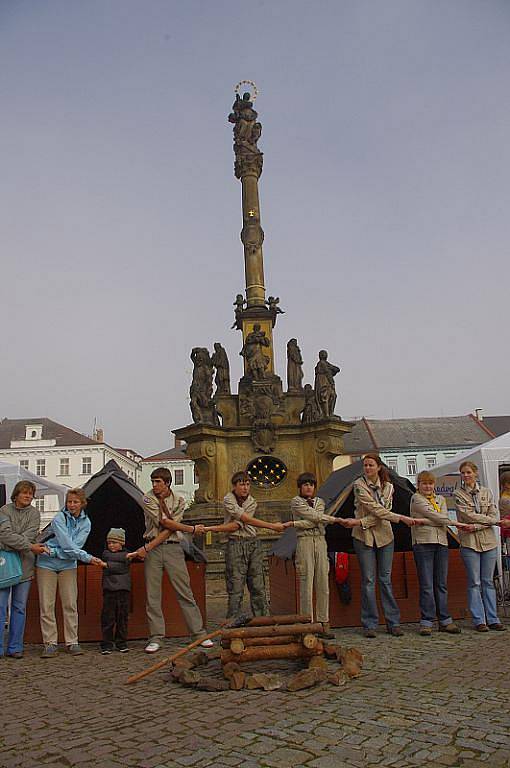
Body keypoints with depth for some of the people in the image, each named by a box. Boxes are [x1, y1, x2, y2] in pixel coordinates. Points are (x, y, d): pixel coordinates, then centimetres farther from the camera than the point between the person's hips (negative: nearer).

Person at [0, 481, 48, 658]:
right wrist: (30, 547, -18)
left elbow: (29, 535, -6)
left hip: (24, 565, 2)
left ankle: (15, 647, 13)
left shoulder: (34, 513, 7)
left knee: (20, 608, 6)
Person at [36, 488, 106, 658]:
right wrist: (88, 558, -27)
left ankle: (72, 642, 8)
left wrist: (54, 552, -22)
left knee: (70, 604, 0)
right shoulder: (59, 518, -14)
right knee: (46, 605, -1)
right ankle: (50, 644, 8)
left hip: (68, 566, 3)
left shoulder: (85, 522, -1)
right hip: (47, 565, -3)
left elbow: (76, 545, -12)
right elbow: (68, 545, -22)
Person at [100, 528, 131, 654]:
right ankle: (107, 644, 8)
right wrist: (127, 556, -18)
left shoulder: (126, 554, 9)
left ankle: (121, 643, 16)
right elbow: (113, 557, -13)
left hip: (123, 589, 1)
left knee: (122, 616, 5)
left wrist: (110, 566, -7)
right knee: (108, 617, -1)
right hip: (109, 589, -1)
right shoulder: (106, 553, 6)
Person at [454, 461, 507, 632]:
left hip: (489, 541, 3)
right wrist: (492, 520, -8)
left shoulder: (487, 492, 9)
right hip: (469, 543, -2)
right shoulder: (458, 494, 1)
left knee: (488, 582, 7)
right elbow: (469, 515, -10)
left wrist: (477, 526, -13)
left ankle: (492, 619, 13)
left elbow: (495, 515, 0)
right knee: (474, 583, 1)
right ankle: (479, 621, 6)